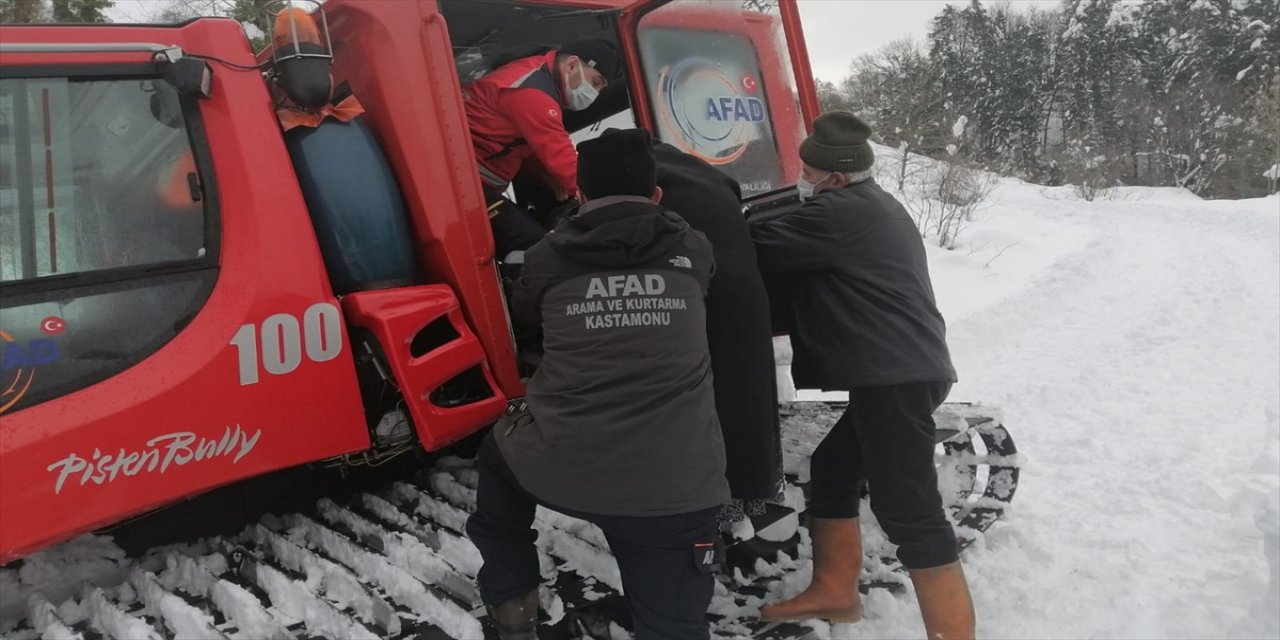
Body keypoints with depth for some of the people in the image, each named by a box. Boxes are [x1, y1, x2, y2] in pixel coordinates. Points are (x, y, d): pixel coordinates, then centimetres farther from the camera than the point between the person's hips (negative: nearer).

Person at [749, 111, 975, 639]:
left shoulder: (841, 213, -12)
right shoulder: (873, 206, 22)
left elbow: (759, 247, -12)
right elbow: (799, 252, 24)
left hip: (897, 377, -11)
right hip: (904, 371, 11)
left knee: (908, 511, -11)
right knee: (833, 470, 19)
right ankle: (834, 592, 32)